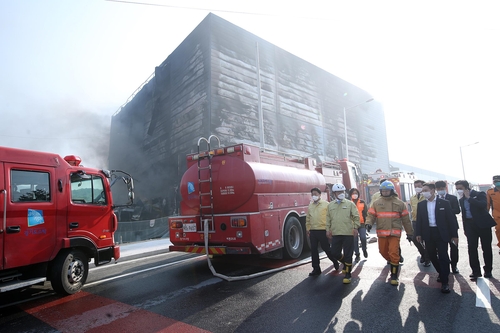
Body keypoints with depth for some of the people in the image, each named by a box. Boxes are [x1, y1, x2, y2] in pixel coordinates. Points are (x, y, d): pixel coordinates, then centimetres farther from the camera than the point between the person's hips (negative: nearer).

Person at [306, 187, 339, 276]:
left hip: (323, 231, -5)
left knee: (326, 248, 5)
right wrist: (308, 229, 12)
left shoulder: (326, 204, -4)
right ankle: (316, 269, 18)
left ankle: (335, 262, 33)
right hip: (312, 231, 5)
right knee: (313, 250, 7)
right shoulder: (310, 205, 12)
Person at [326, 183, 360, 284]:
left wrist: (355, 227, -7)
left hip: (348, 233, -3)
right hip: (335, 234, 4)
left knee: (348, 255, 3)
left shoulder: (350, 204, 0)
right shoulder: (330, 205, 9)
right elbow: (328, 218, 14)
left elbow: (356, 217, 1)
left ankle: (348, 274, 18)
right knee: (335, 253, 8)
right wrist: (328, 229, 8)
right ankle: (346, 263, 38)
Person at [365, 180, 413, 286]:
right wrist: (368, 223, -18)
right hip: (381, 232, 3)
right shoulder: (377, 203, 6)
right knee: (383, 251, 13)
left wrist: (410, 233, 9)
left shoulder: (399, 203, 3)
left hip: (394, 233, -2)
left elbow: (406, 219, 7)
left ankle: (394, 276, 7)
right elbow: (371, 215, 3)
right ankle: (393, 264, 44)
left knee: (394, 253, -7)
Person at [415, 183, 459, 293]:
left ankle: (444, 282, 4)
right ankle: (442, 273, 35)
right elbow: (419, 220, 6)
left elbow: (451, 219, -3)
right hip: (428, 234, 4)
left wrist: (454, 234, -4)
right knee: (432, 256, 12)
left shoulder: (444, 203, -4)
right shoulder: (421, 204, 5)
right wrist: (418, 233, 0)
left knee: (443, 257, -3)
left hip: (441, 234, -3)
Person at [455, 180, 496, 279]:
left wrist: (469, 197, -23)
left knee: (486, 248, 6)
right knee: (471, 248, -2)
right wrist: (465, 228, 13)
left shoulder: (479, 195, -6)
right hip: (470, 225, 4)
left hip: (483, 223, -4)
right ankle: (476, 271, 5)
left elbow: (483, 205, -25)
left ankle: (488, 270, 22)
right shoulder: (461, 199, 9)